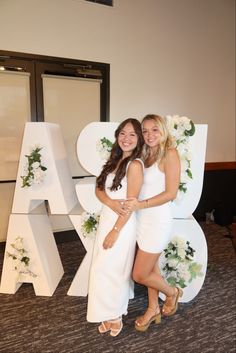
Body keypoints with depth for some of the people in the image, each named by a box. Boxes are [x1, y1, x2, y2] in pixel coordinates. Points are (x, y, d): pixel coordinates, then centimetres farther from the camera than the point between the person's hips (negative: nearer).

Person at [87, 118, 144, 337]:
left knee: (113, 270, 4)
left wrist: (115, 231, -15)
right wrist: (111, 202, -16)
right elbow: (98, 188, 4)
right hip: (106, 219, 8)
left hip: (122, 225, -7)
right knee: (104, 269, 15)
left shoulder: (135, 165, -16)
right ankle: (109, 314, 36)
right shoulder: (115, 160, 8)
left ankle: (115, 316, 29)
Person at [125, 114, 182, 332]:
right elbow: (142, 189, 8)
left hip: (158, 221, -6)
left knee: (140, 275, 4)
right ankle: (153, 309, 40)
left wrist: (141, 204, -22)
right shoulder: (146, 156, 9)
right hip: (143, 220, 6)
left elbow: (171, 193, -16)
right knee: (151, 268, 20)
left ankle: (172, 293, 31)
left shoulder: (169, 154, -11)